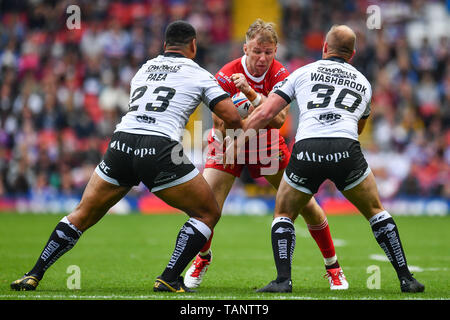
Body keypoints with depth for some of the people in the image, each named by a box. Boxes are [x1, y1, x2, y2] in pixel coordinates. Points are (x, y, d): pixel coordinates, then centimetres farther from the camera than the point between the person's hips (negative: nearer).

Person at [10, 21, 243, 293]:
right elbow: (232, 118, 4)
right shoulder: (199, 74, 11)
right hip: (161, 149, -4)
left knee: (82, 215, 18)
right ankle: (169, 279, 1)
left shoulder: (143, 69, 25)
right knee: (209, 214, 12)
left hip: (121, 144, 5)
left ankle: (33, 276, 15)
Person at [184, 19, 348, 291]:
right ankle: (203, 258, 13)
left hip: (268, 145, 2)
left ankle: (333, 267, 16)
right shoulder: (226, 76, -23)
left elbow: (279, 119, -31)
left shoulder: (280, 74, -17)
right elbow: (221, 126, -22)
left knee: (306, 203, -3)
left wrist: (251, 93, -41)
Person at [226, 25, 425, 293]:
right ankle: (405, 278, 18)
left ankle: (283, 279, 3)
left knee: (284, 214, 21)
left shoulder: (304, 72, 22)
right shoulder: (363, 83, 28)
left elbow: (266, 113, 17)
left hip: (306, 150, -1)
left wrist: (237, 143, 27)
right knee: (376, 211, 23)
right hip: (346, 150, 1)